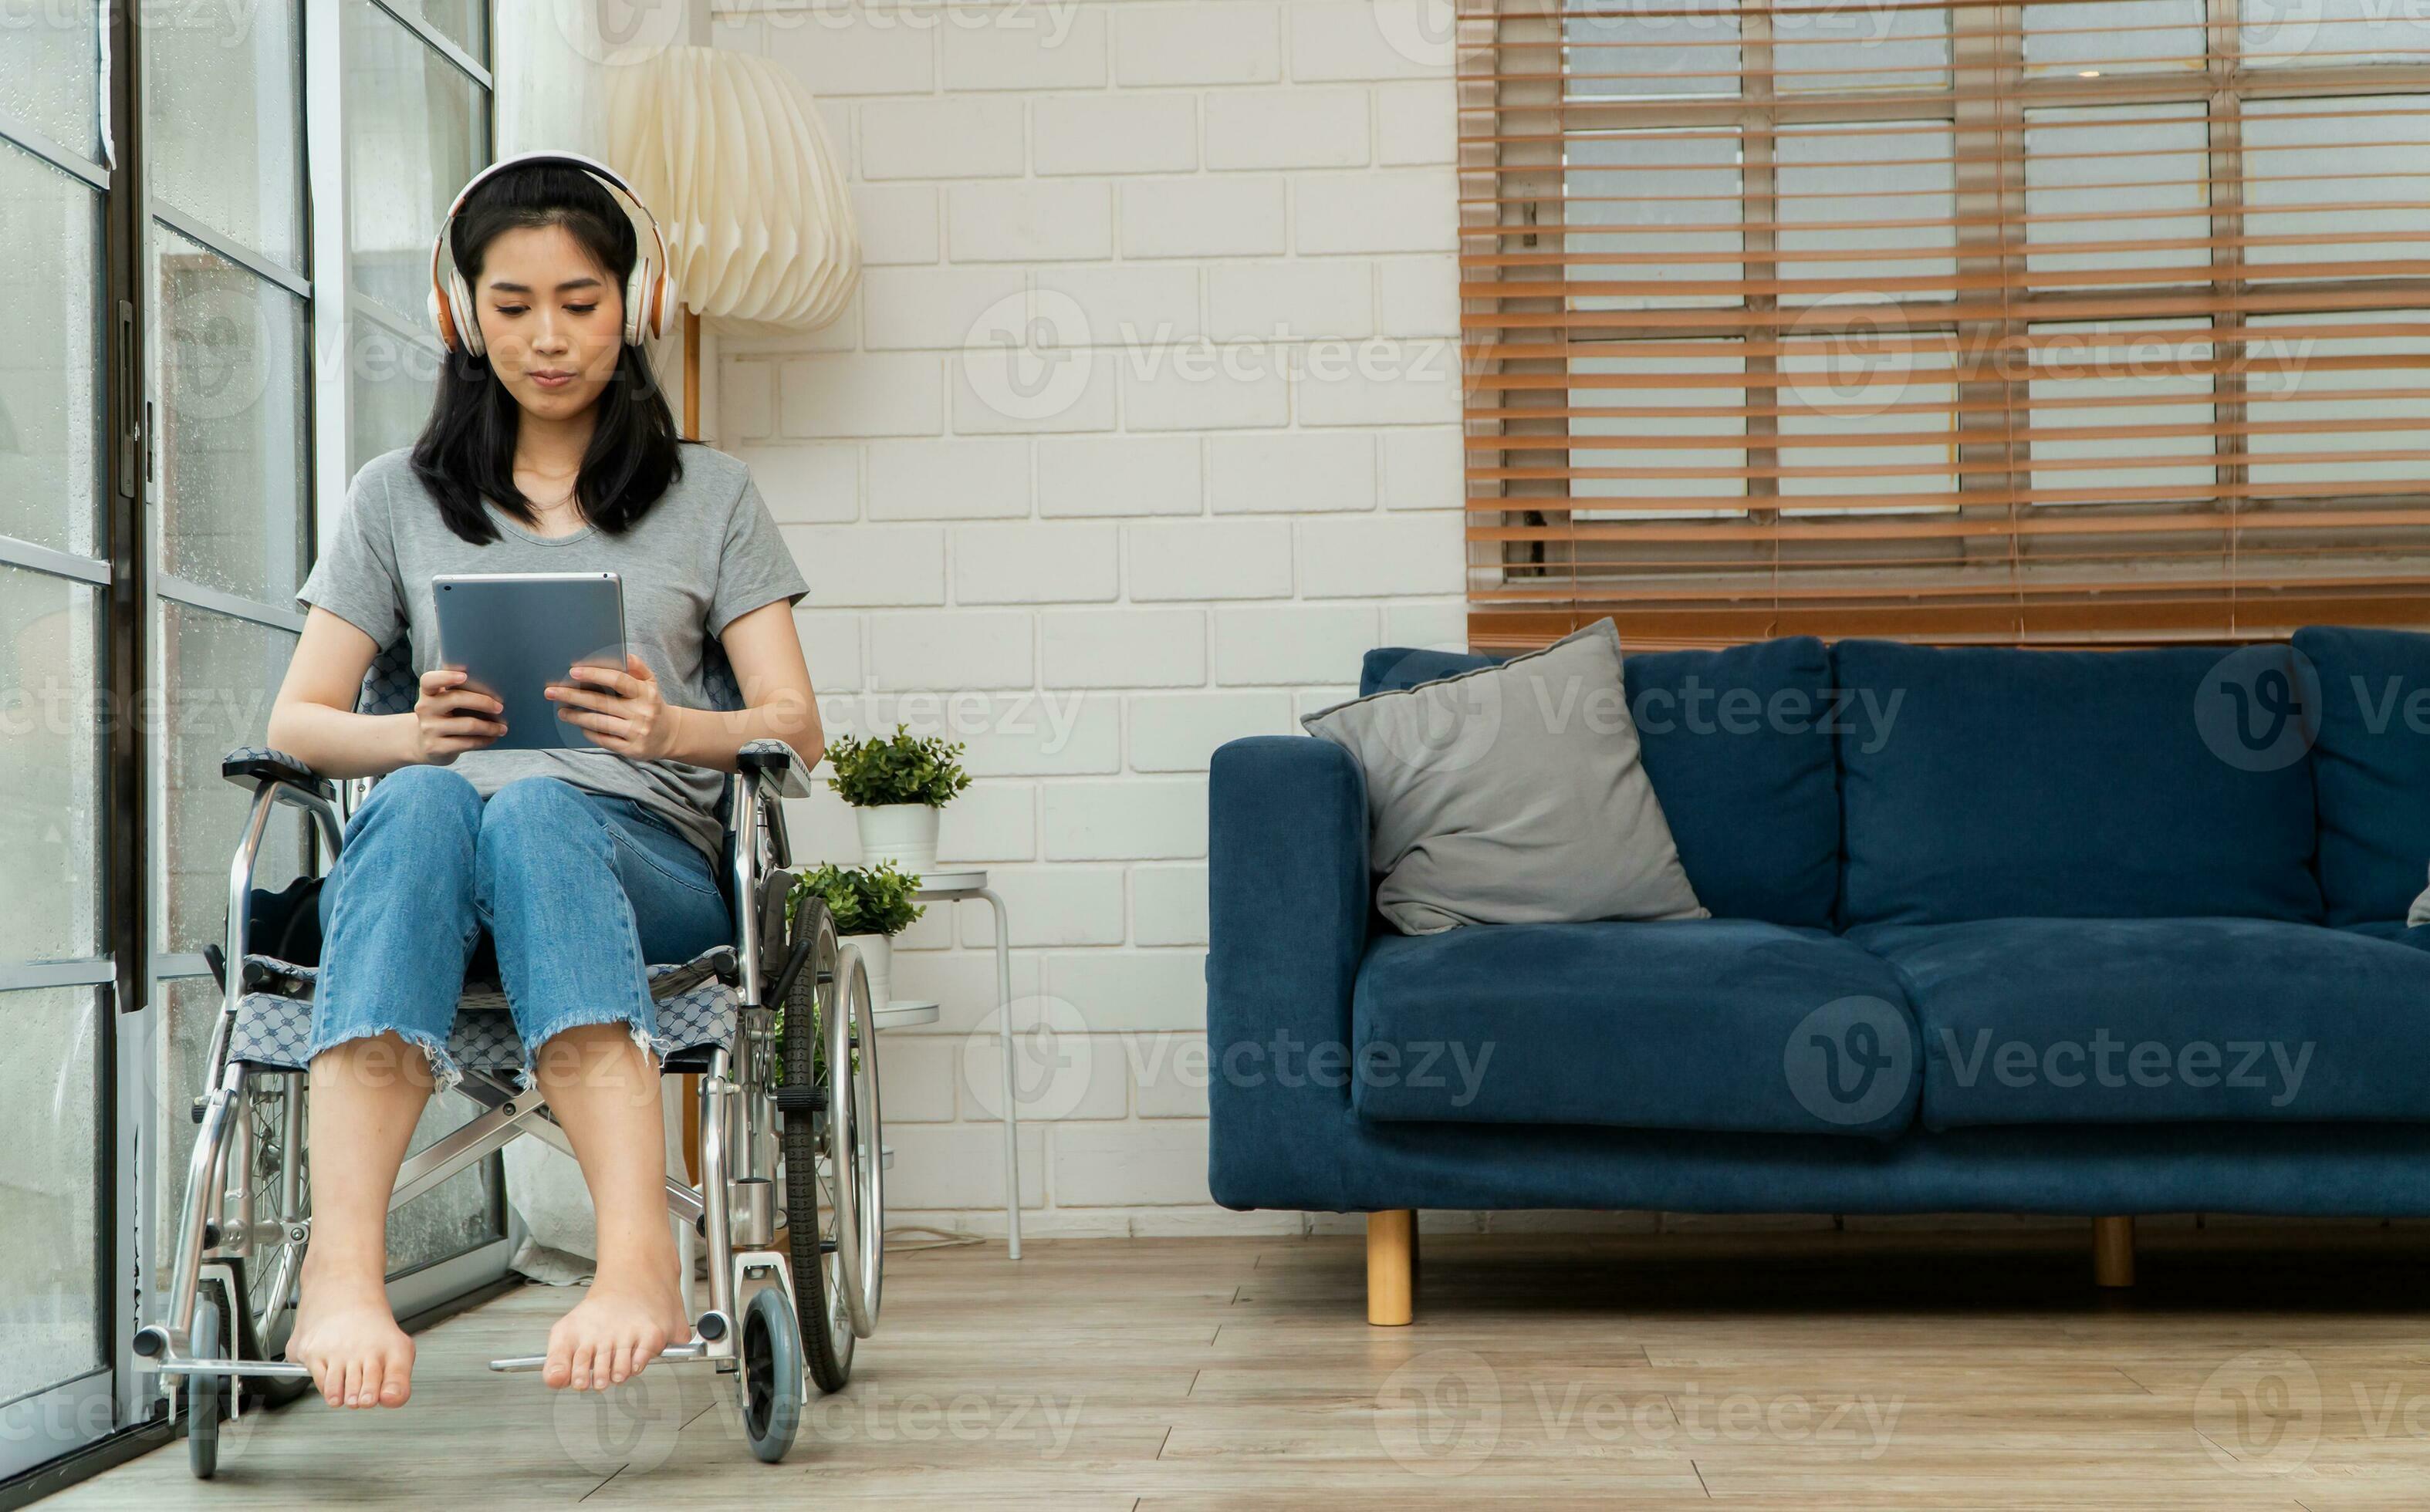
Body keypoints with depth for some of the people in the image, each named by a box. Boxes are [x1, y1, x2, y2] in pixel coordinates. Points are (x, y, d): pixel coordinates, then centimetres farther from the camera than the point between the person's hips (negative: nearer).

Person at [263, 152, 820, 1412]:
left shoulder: (710, 495, 21)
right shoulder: (397, 500, 23)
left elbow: (796, 728, 11)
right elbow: (294, 722, 15)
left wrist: (670, 726, -12)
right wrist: (414, 733, -9)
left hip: (647, 855, -1)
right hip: (431, 840, 1)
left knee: (533, 808, -38)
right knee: (422, 800, -37)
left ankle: (638, 1258, -55)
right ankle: (341, 1275, -53)